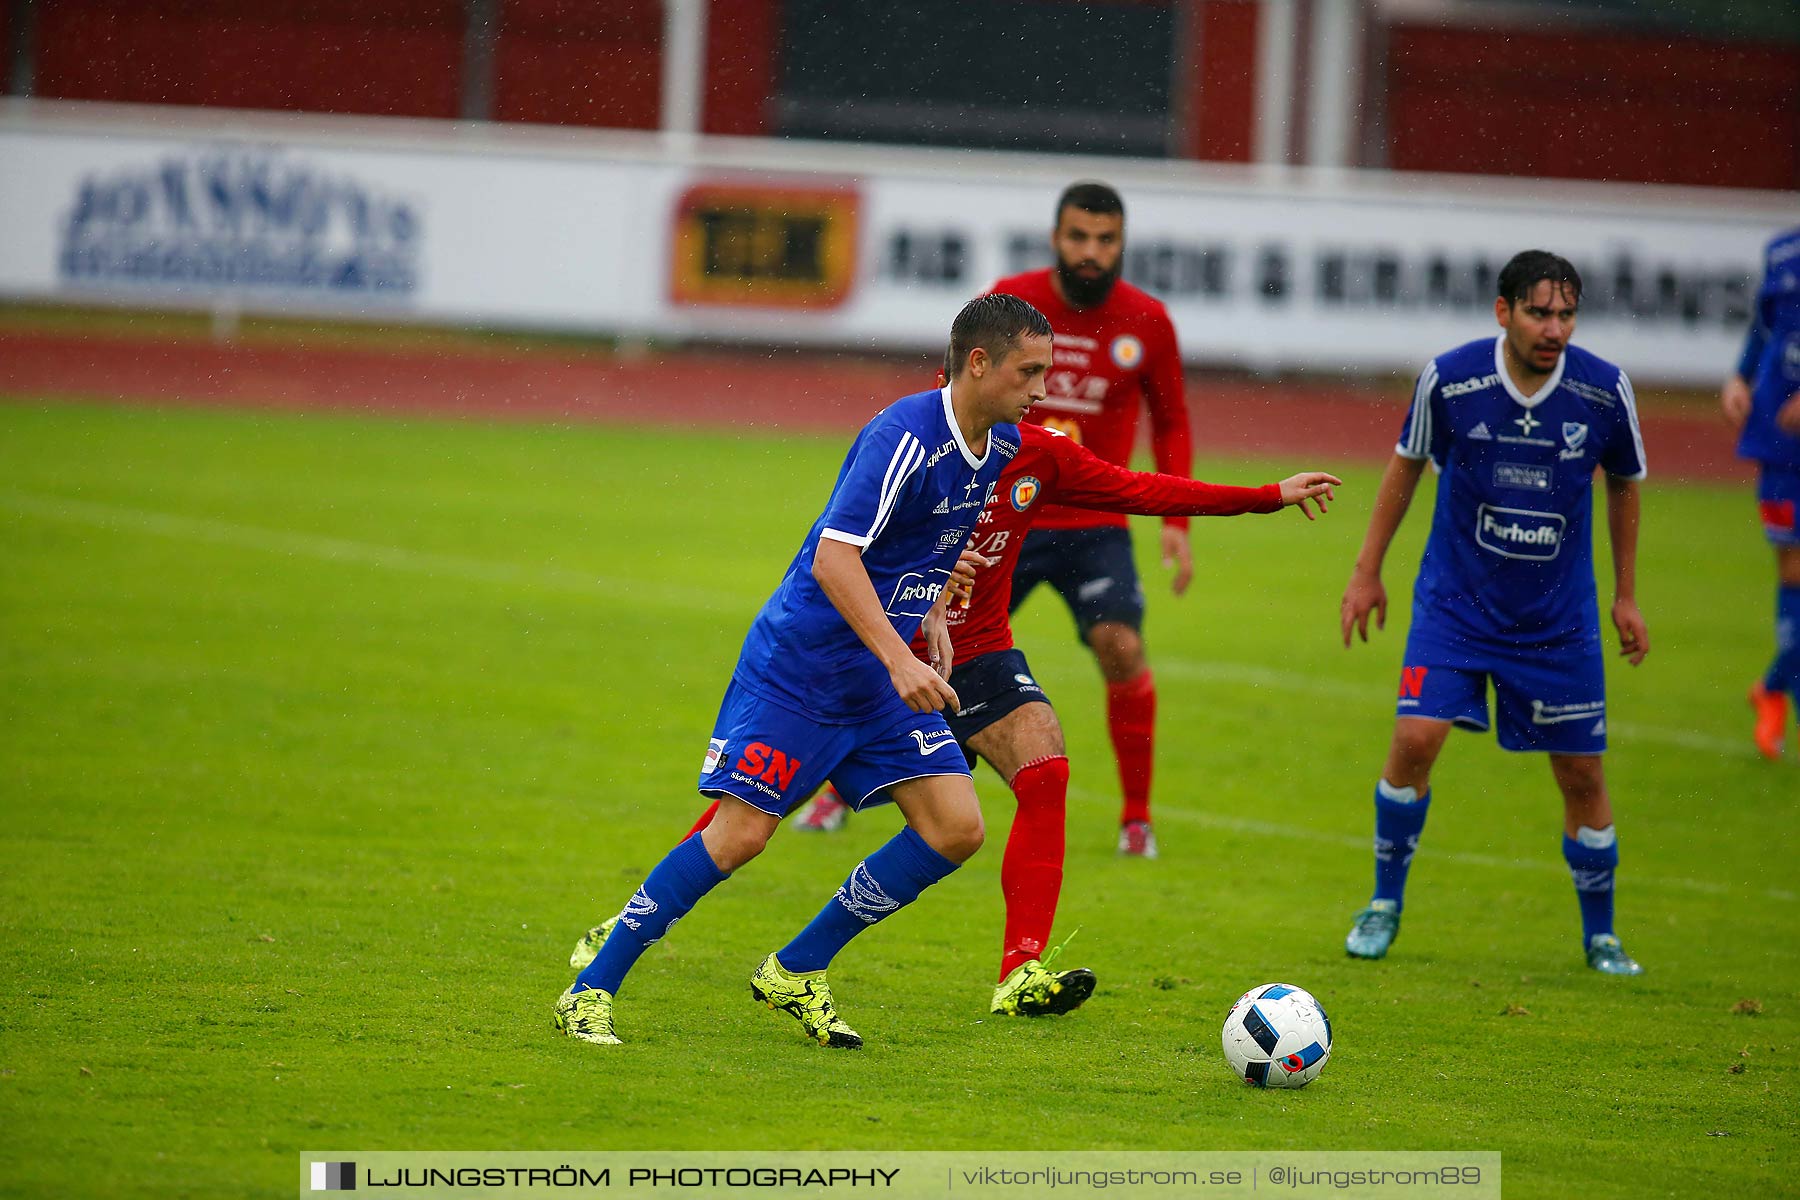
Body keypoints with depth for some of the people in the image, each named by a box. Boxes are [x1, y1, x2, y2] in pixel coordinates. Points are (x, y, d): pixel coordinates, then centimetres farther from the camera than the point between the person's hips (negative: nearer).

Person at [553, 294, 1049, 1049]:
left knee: (955, 828, -4)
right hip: (799, 663, -8)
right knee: (740, 832, -12)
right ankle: (592, 991, -1)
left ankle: (796, 973, 10)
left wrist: (933, 610, 11)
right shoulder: (905, 437, -23)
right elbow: (834, 555, -30)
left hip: (884, 675, 8)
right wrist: (898, 659, -36)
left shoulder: (1002, 445, 4)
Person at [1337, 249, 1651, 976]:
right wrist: (1368, 571, 8)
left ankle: (1600, 935, 22)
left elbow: (1623, 484, 7)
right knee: (1415, 738, -16)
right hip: (1456, 599, -1)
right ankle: (1385, 904, 5)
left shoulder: (1604, 391, -11)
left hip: (1560, 615, 1)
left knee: (1581, 774, 3)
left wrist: (1626, 596, 13)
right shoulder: (1450, 380, -14)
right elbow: (1408, 462, 4)